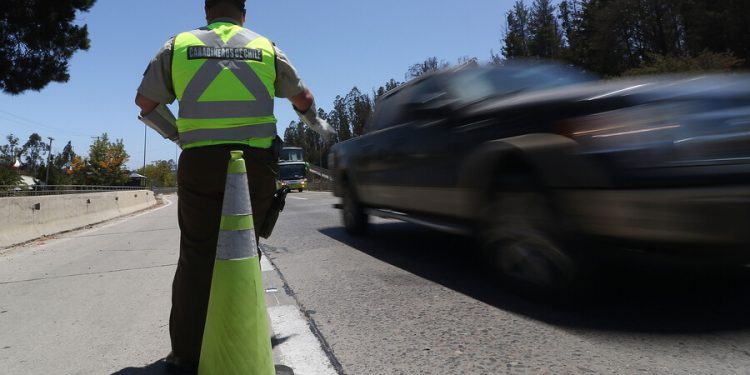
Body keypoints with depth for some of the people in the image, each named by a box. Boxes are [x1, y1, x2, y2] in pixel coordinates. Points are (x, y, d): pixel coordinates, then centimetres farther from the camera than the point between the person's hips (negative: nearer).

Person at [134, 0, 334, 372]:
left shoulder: (178, 45, 12)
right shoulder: (266, 47, 14)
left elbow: (145, 101, 18)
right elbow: (303, 98, 23)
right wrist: (318, 124, 41)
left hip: (200, 163, 0)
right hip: (255, 163, 1)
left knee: (197, 254, 8)